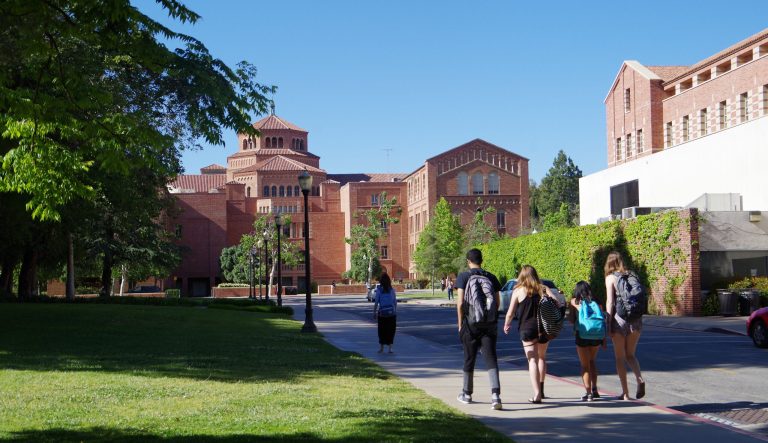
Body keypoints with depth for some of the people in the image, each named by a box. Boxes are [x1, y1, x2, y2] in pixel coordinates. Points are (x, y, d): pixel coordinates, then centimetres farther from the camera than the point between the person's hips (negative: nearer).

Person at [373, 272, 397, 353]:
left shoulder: (379, 290, -7)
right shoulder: (392, 290, -2)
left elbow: (376, 302, -6)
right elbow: (395, 302, 1)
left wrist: (374, 312, 2)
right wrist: (395, 312, 10)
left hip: (382, 313, -1)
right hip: (391, 313, 1)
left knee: (382, 330, 11)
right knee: (391, 330, 7)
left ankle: (381, 347, 12)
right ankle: (390, 348, 3)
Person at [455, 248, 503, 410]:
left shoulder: (463, 277, -3)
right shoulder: (491, 277, 6)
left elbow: (460, 303, -8)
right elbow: (497, 303, 6)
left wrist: (460, 324, 0)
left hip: (470, 324, -2)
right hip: (489, 324, 2)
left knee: (469, 359, 12)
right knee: (491, 359, -3)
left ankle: (467, 394, 25)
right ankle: (495, 394, -20)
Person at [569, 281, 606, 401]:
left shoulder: (574, 301, 5)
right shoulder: (596, 302, 12)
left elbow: (572, 320, 9)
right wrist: (604, 339, 13)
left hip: (582, 335, -3)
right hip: (597, 336, 3)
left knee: (585, 365, 9)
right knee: (592, 361, 25)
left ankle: (588, 393, 3)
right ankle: (594, 389, 24)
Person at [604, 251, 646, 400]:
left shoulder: (610, 278, -3)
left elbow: (610, 302, -10)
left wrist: (608, 324, -7)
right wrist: (637, 317, 14)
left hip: (620, 319, -4)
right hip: (636, 319, 4)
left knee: (620, 357, 8)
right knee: (630, 355, 18)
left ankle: (625, 393, 9)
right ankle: (639, 378, -9)